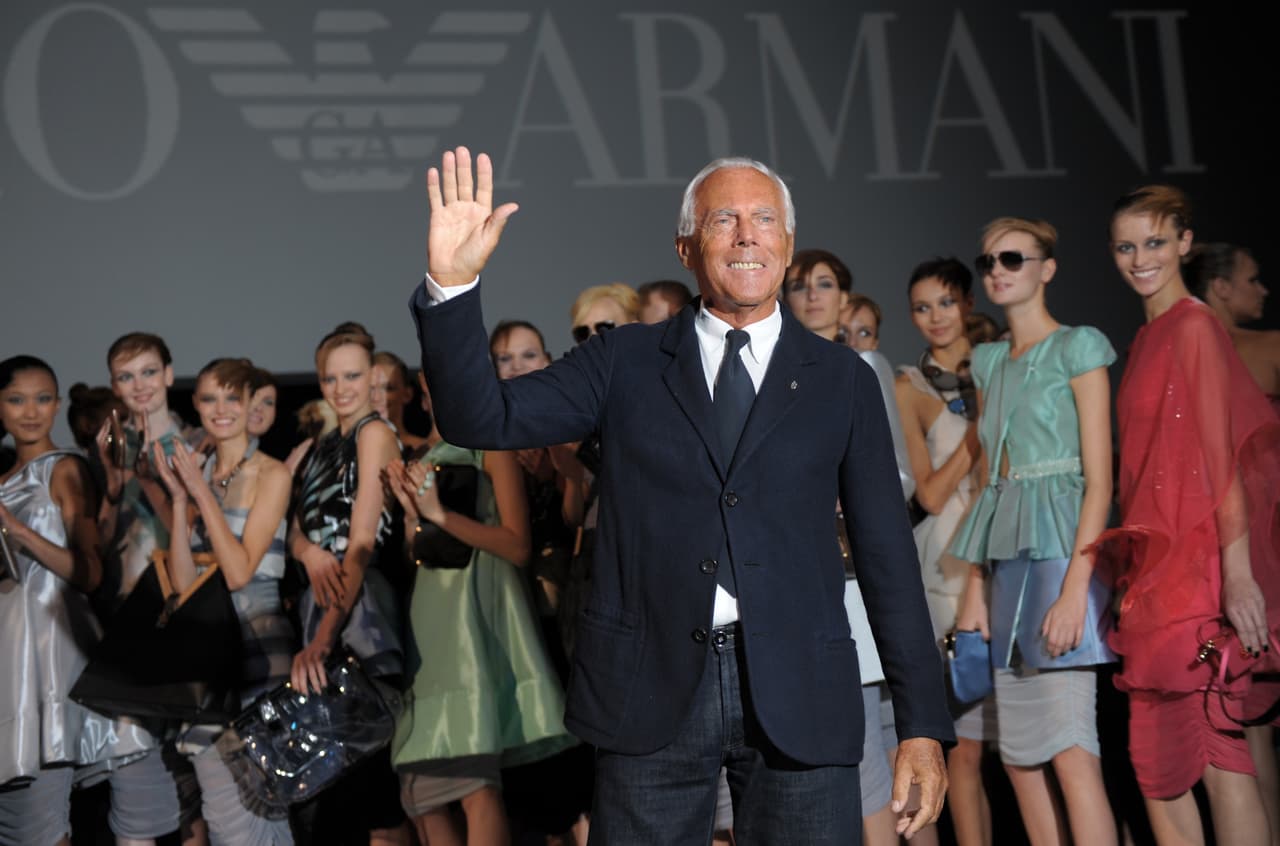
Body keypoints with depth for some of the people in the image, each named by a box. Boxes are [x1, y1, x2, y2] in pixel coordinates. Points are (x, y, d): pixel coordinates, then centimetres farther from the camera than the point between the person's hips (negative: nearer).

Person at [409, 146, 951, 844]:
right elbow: (480, 418, 0)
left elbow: (886, 551, 6)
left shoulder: (842, 380, 8)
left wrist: (922, 725, 3)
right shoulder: (626, 361, 8)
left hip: (799, 699, 0)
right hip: (650, 693, 0)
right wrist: (452, 283, -16)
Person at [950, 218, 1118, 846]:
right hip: (1007, 558, 7)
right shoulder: (990, 363, 17)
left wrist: (1075, 588, -18)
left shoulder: (1077, 348, -2)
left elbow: (1099, 479, -9)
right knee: (1020, 759, 8)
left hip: (1062, 546, -7)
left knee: (1073, 757, -12)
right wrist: (974, 588, 9)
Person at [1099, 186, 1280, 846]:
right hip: (1155, 566, 9)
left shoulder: (1194, 327, -9)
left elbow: (1225, 455, -15)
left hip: (1195, 564, -9)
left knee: (1214, 748, -6)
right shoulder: (1146, 339, 16)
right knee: (1157, 755, 10)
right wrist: (1131, 566, 13)